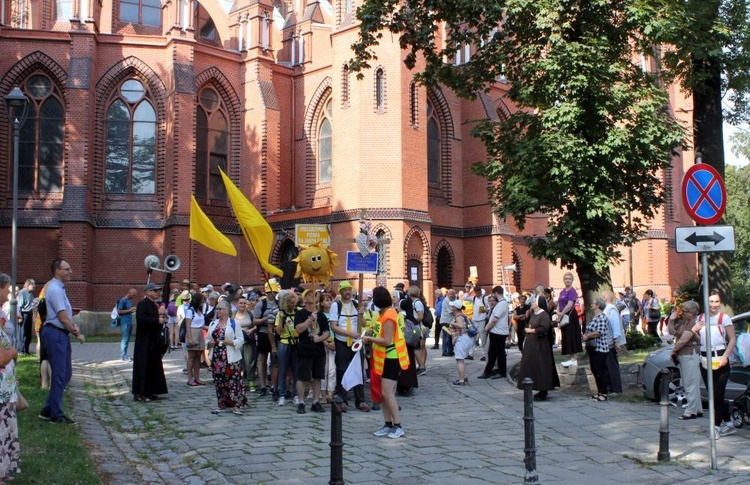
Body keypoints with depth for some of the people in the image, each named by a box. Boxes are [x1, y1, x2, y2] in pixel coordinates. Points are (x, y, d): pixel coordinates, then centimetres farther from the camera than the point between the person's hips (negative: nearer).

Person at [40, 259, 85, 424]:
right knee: (59, 375, -3)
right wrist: (77, 334, -8)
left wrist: (74, 326, 0)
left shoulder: (59, 288, 15)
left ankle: (48, 410, 21)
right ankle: (56, 414, 6)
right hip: (55, 334, -10)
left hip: (61, 334, 10)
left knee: (66, 374, 14)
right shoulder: (55, 289, -16)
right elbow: (63, 317, -18)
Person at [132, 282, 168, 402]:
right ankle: (139, 393, 0)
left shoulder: (154, 305, 16)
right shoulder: (142, 304, -12)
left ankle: (149, 392, 18)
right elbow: (140, 318, -26)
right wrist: (157, 320, -22)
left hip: (153, 341, 9)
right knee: (143, 366, -6)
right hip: (144, 342, -9)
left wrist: (161, 317, 8)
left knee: (153, 366, 11)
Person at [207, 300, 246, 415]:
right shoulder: (213, 324, 14)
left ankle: (236, 405, -2)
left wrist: (230, 342, -18)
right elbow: (208, 339, 18)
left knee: (233, 381, -6)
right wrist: (209, 343, -4)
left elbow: (240, 340, -5)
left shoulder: (234, 324, -2)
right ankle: (221, 404, 18)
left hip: (230, 358, -5)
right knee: (219, 381, 8)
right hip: (216, 357, 5)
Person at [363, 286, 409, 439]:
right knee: (382, 393, 10)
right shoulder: (385, 313, 12)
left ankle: (398, 426, -5)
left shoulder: (388, 316, -18)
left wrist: (369, 339, -12)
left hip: (391, 359, -10)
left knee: (387, 393, -11)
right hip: (384, 358, 10)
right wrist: (371, 338, 3)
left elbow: (387, 341, -22)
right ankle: (388, 425, 16)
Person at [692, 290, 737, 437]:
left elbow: (733, 339, -7)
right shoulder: (700, 318, 11)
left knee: (717, 395, -5)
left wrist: (725, 356, -19)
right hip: (705, 360, 6)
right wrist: (694, 330, -4)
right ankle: (728, 424, 21)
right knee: (713, 395, 10)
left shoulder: (724, 318, -4)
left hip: (719, 360, -5)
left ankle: (717, 426, 3)